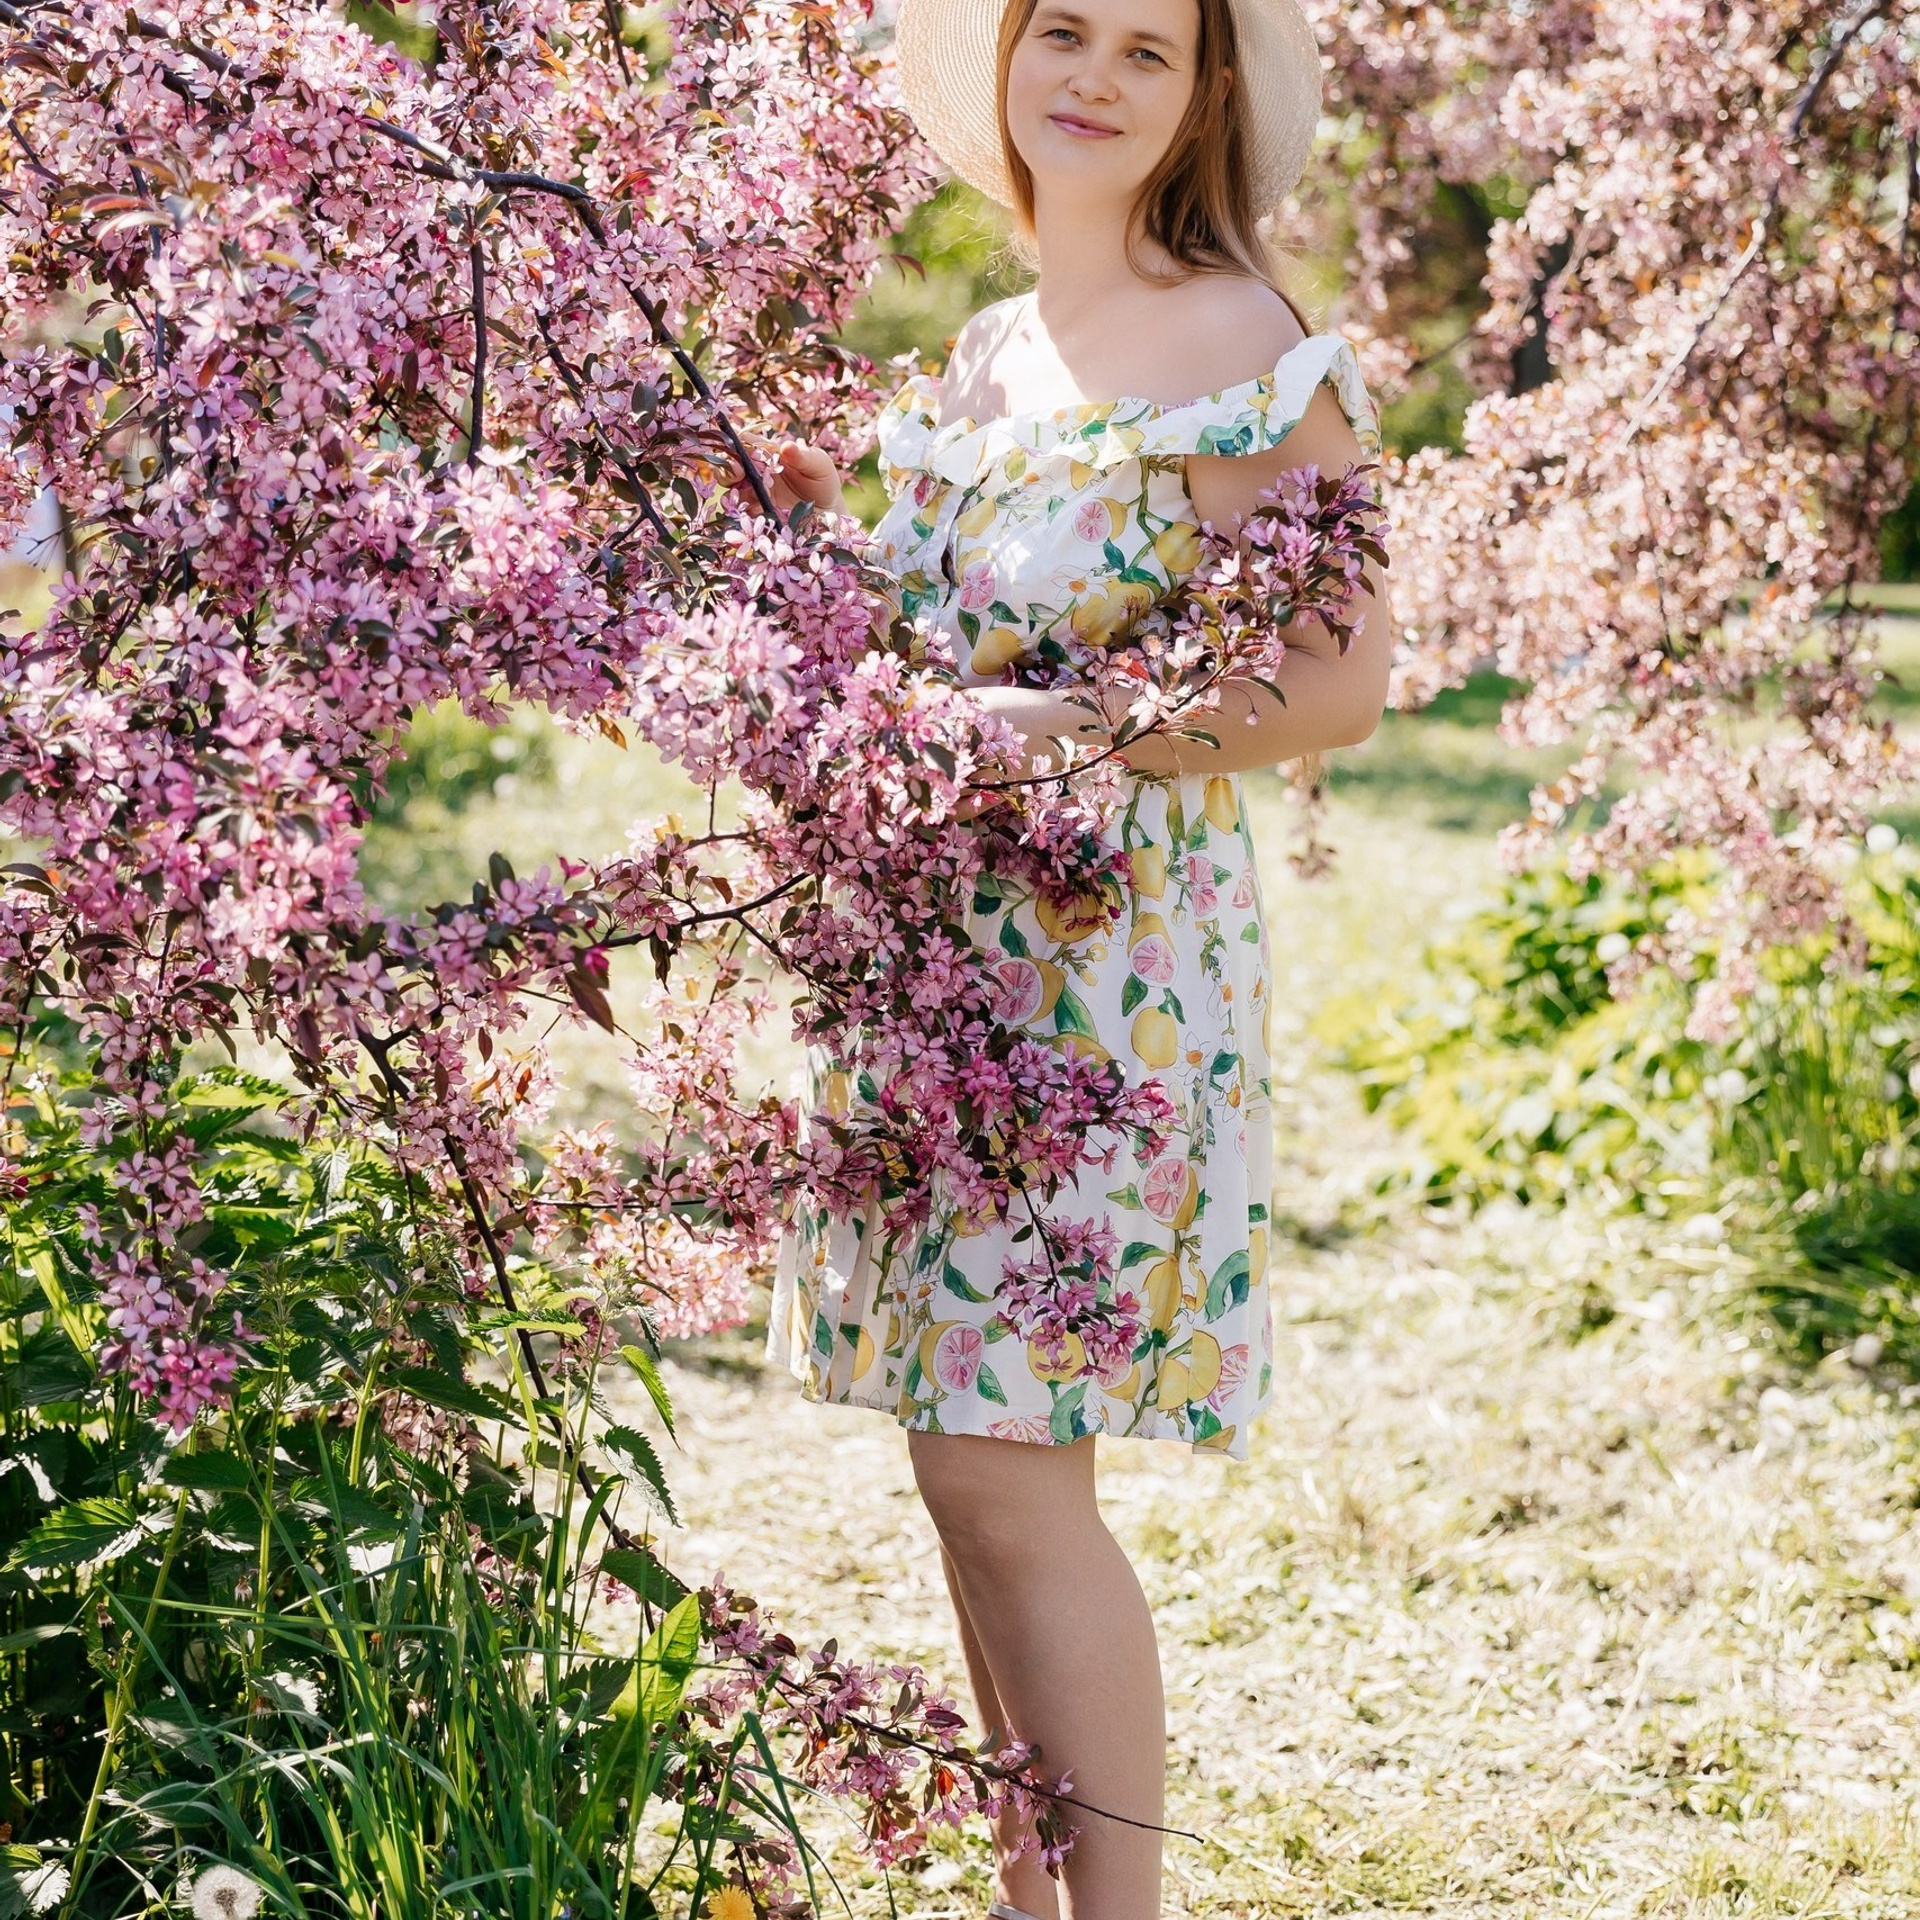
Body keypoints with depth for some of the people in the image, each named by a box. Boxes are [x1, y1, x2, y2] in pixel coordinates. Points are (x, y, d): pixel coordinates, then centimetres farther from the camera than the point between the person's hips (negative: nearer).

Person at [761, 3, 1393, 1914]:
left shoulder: (1255, 354, -8)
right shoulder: (978, 352, 16)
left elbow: (1340, 680, -13)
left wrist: (1063, 731, -22)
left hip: (1105, 958, -7)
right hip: (928, 950, 7)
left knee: (1005, 1470, -9)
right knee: (973, 1466, 10)